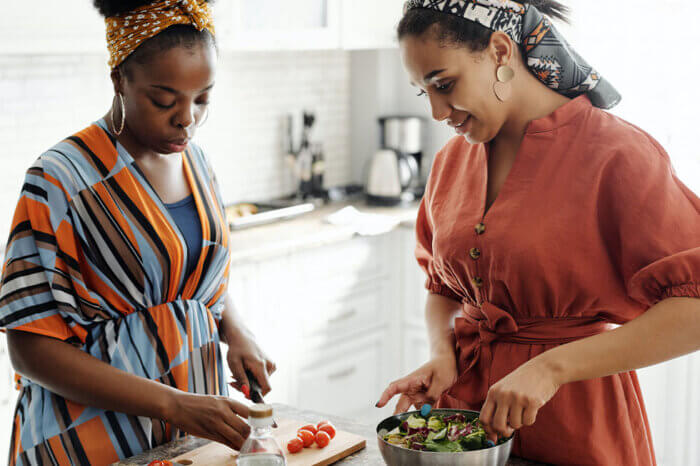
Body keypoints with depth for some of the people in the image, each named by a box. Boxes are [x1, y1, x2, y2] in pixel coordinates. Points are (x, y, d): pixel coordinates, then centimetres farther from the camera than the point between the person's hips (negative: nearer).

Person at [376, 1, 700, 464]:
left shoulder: (617, 154, -16)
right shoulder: (453, 159, 3)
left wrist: (552, 366, -29)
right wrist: (442, 356, -6)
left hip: (575, 429, -5)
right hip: (464, 404, 6)